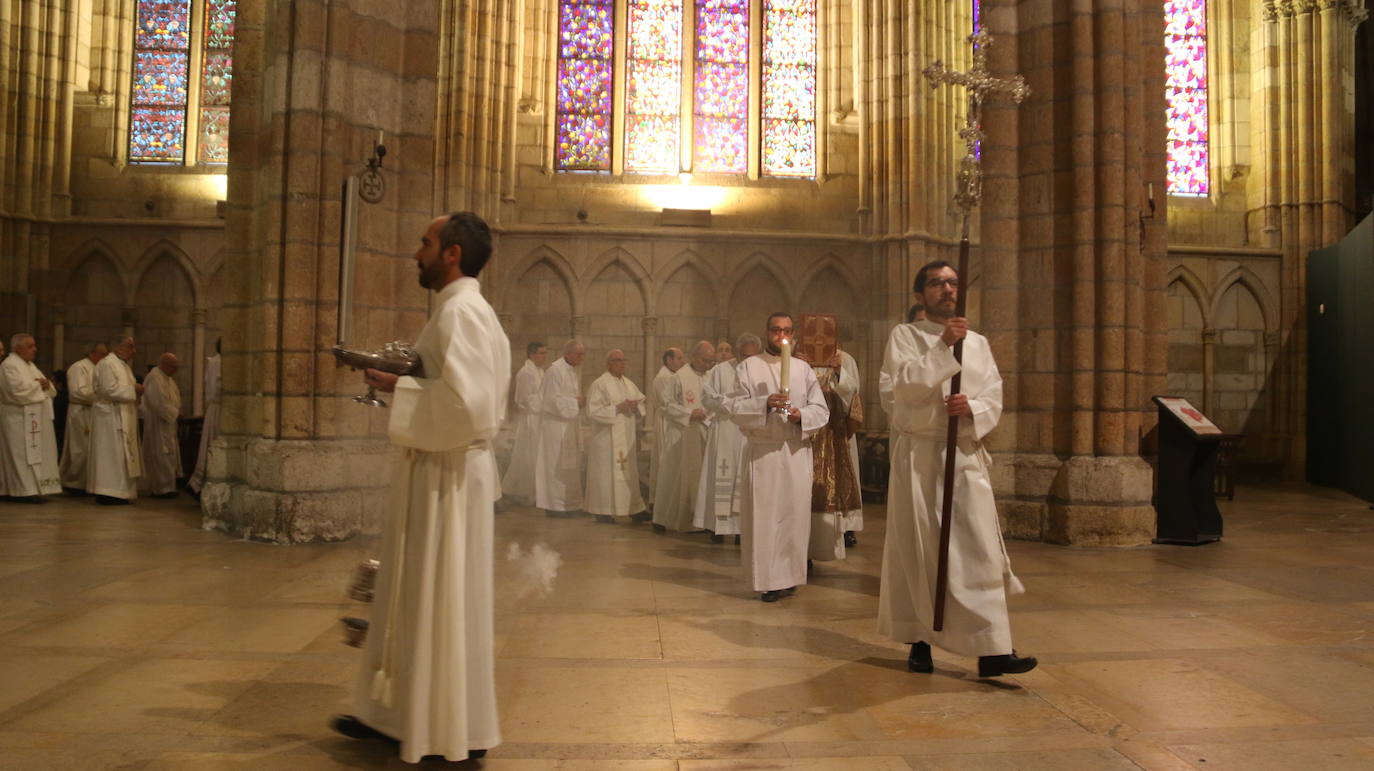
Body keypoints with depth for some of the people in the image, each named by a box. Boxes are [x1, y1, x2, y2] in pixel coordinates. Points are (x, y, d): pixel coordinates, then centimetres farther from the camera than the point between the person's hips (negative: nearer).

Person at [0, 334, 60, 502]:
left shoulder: (29, 365, 19)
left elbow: (51, 391, 19)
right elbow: (18, 390, -24)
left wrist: (46, 384, -3)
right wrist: (38, 384, -9)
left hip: (34, 418, 9)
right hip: (20, 420, -9)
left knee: (33, 454, 9)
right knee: (23, 454, -8)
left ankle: (32, 488, 13)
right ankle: (25, 490, -6)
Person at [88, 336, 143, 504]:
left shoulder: (125, 366, 18)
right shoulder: (106, 364, -11)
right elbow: (110, 389, -22)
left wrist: (137, 390, 5)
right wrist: (133, 389, -15)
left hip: (124, 418, 10)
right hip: (109, 416, -10)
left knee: (123, 455, 9)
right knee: (110, 453, -7)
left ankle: (119, 492, 12)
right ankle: (106, 493, -4)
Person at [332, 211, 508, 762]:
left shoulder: (460, 310, -17)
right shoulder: (467, 309, 14)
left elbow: (465, 403, -27)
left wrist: (399, 388, -15)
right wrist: (405, 377, 8)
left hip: (447, 475, -10)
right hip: (439, 469, 10)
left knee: (441, 601, 2)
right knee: (417, 597, 18)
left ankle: (454, 734, 17)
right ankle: (398, 714, 32)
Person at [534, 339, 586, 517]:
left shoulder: (572, 370, 13)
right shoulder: (555, 370, -16)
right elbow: (553, 399, -21)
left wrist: (580, 399, 2)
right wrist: (576, 401, -16)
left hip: (569, 423, 10)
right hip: (556, 424, -9)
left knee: (570, 465, 12)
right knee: (557, 464, -3)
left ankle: (569, 503, 19)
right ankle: (555, 505, 4)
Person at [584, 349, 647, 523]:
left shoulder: (629, 384, 13)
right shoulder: (599, 385, -9)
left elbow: (641, 406, 16)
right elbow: (594, 411, -16)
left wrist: (635, 406, -7)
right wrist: (618, 407, -20)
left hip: (627, 439, 7)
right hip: (608, 439, -7)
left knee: (629, 474, 11)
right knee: (607, 474, -3)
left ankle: (633, 508, 19)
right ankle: (603, 511, 7)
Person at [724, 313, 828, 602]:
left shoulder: (804, 368, 10)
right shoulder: (748, 367, 3)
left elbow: (822, 409, 7)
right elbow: (733, 407, -5)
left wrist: (801, 414, -14)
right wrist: (765, 403, -20)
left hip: (796, 451, 3)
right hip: (762, 451, -2)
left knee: (795, 513, 4)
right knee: (764, 514, -2)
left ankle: (789, 574, 17)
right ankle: (767, 579, 5)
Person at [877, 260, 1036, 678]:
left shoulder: (977, 342, 13)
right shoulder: (904, 336, 3)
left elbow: (995, 397, 7)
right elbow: (901, 385, -13)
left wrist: (973, 408, -15)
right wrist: (942, 346, -20)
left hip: (966, 455, 3)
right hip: (918, 455, -2)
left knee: (980, 549, -4)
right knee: (919, 549, 4)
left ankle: (992, 650, -2)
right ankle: (920, 640, 17)